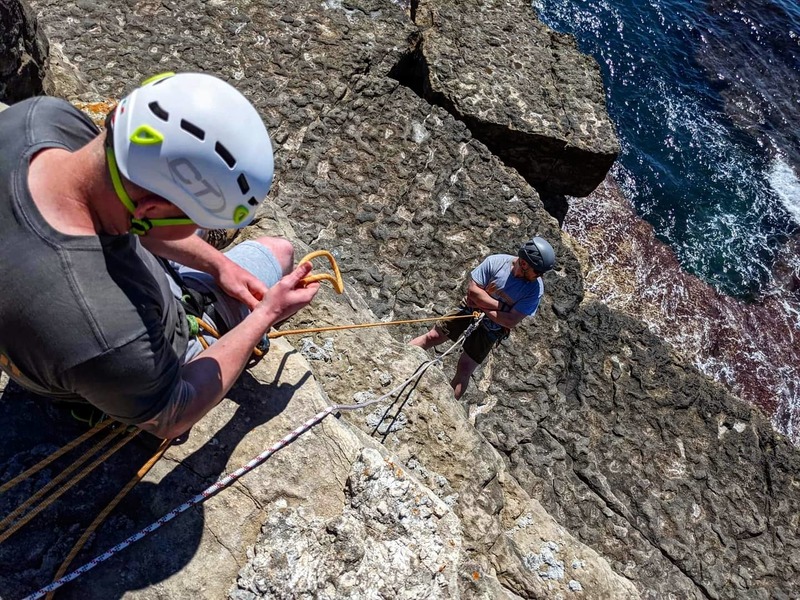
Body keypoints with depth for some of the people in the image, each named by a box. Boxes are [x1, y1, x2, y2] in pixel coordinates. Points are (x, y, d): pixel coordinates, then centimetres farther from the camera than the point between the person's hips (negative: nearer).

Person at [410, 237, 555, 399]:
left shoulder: (535, 289, -20)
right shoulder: (495, 262, -20)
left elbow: (511, 321, -21)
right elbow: (473, 290, -18)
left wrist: (482, 306, -18)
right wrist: (500, 306, -22)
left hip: (491, 329, -1)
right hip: (469, 311, 1)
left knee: (464, 370, -1)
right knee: (431, 337, 2)